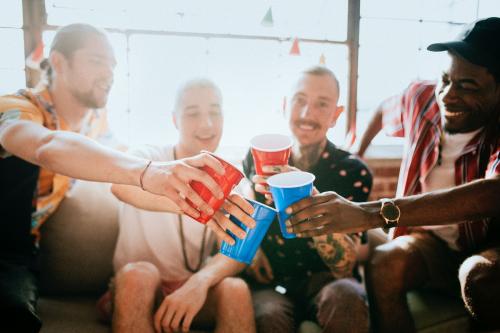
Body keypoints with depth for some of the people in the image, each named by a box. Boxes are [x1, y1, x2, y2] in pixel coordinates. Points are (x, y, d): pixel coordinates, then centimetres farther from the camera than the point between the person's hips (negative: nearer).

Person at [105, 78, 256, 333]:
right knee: (138, 274, -33)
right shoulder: (149, 157, -11)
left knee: (236, 289, -28)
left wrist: (200, 281, -35)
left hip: (194, 289, 2)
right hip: (138, 290, -1)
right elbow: (121, 185, -36)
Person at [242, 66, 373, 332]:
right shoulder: (257, 158, 0)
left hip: (324, 280, 0)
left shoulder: (353, 172, -6)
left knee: (345, 297, -34)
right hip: (271, 284, 0)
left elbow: (344, 265, -16)